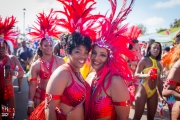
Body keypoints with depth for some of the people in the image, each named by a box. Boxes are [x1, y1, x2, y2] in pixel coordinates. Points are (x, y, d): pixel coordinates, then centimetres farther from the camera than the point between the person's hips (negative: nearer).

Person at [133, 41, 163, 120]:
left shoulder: (159, 64, 12)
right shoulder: (144, 60, -4)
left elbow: (159, 80, 17)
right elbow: (136, 75, -10)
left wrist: (161, 95, 18)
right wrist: (147, 75, -28)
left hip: (154, 92, 6)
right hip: (143, 90, -5)